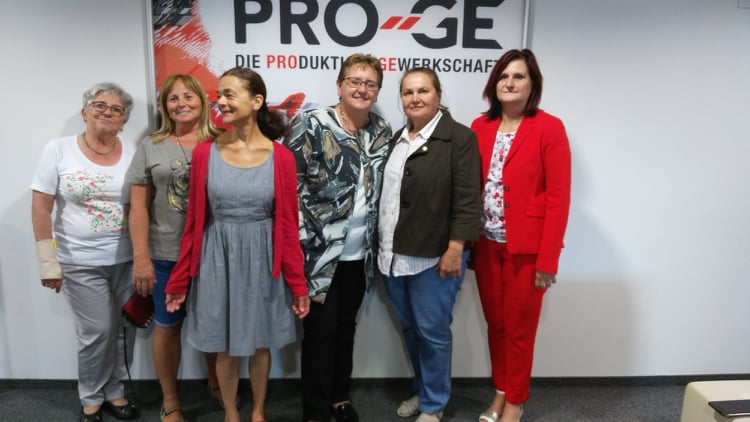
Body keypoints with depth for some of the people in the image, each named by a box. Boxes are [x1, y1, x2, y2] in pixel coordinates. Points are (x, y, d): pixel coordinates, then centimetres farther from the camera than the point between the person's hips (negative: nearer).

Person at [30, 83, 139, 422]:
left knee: (125, 329, 9)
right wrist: (48, 261, -8)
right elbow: (41, 208, -5)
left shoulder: (132, 154, 3)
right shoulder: (59, 149, -3)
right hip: (81, 263, -3)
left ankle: (115, 391, 30)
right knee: (97, 332, 0)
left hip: (127, 259, 3)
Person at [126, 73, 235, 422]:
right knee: (167, 326, 11)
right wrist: (141, 258, -7)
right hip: (166, 255, 0)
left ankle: (215, 382, 41)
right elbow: (138, 206, -1)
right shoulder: (151, 147, 1)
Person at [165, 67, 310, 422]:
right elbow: (194, 222, -1)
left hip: (262, 260, 0)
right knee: (225, 346, 14)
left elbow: (288, 225, -5)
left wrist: (298, 285, -4)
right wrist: (179, 279, 2)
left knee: (260, 343, 16)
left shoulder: (281, 158, -8)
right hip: (217, 260, 1)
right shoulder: (205, 153, -5)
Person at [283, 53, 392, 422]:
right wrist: (302, 242, -15)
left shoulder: (382, 131, 5)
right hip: (320, 252, -5)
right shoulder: (311, 125, -11)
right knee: (320, 330, 5)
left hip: (359, 253, 5)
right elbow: (290, 185, -13)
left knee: (346, 326, 18)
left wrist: (376, 243, 11)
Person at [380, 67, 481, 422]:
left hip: (434, 256, -7)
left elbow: (466, 200, -14)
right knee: (410, 328, 18)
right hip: (395, 254, 7)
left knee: (432, 331, 5)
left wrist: (455, 249, -18)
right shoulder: (399, 139, 13)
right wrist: (385, 245, 15)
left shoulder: (459, 137, -9)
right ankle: (421, 390, 37)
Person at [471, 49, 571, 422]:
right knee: (495, 323, 16)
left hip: (526, 248, -4)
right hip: (486, 245, 4)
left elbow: (558, 197, -11)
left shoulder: (549, 128, -8)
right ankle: (500, 392, 37)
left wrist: (548, 258, -15)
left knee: (519, 327, 10)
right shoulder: (480, 127, 5)